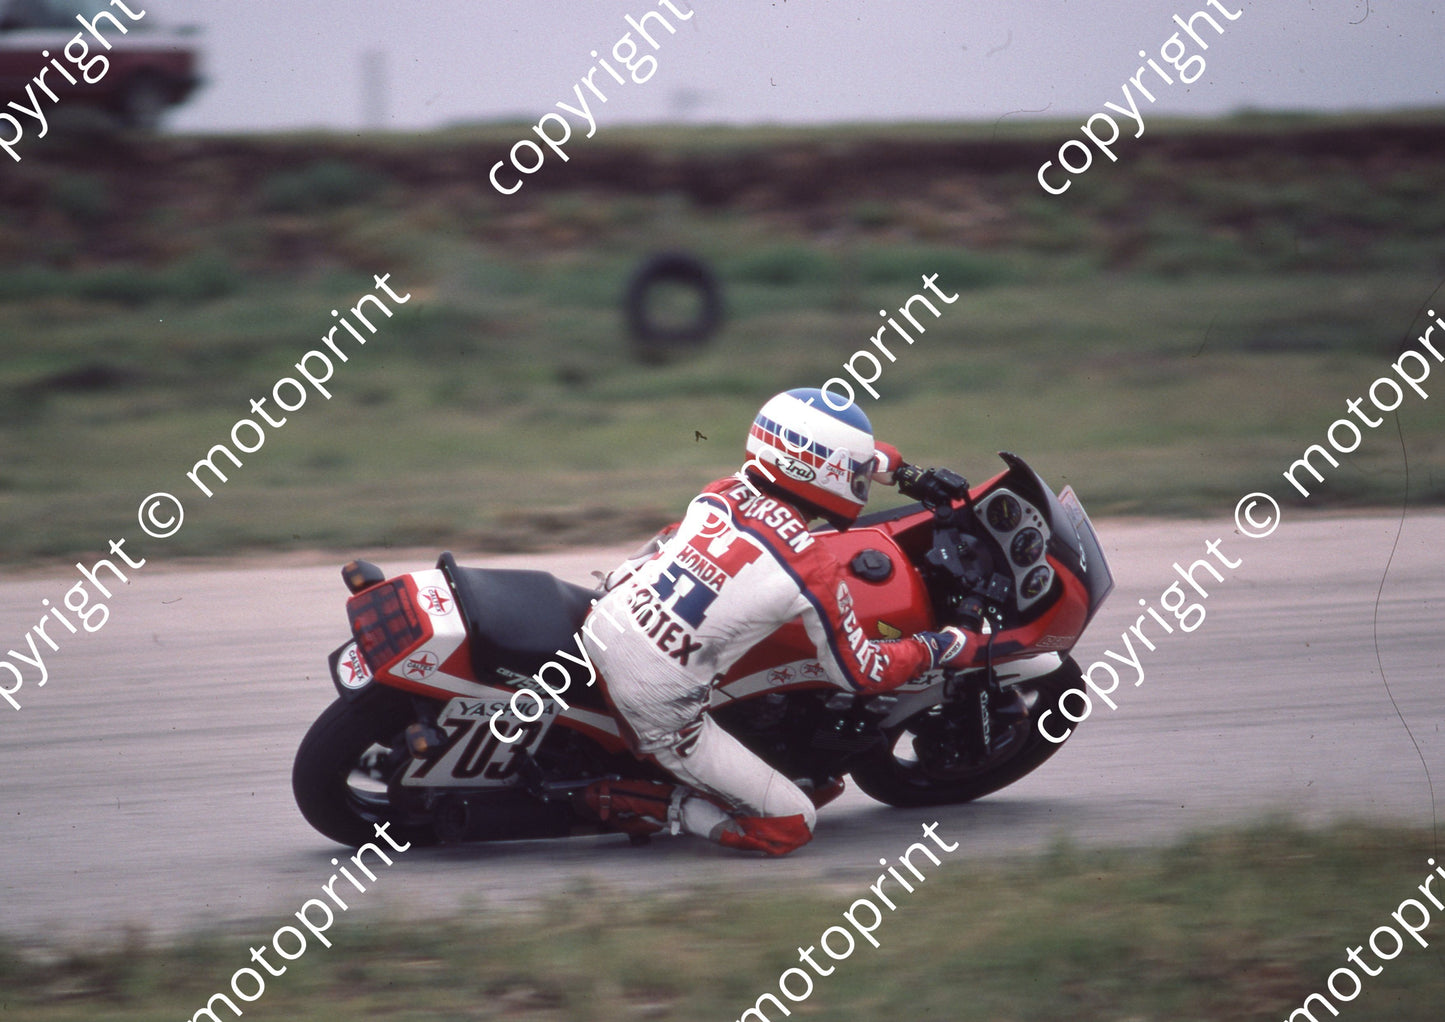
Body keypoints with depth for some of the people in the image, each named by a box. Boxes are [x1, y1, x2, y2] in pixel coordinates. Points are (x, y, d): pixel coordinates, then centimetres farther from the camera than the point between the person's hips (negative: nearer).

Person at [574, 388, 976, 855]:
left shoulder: (720, 493, 2)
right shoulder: (813, 571, -15)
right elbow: (859, 673, -3)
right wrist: (936, 648, 12)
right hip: (659, 708, -7)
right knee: (790, 827, 2)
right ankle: (617, 802, -1)